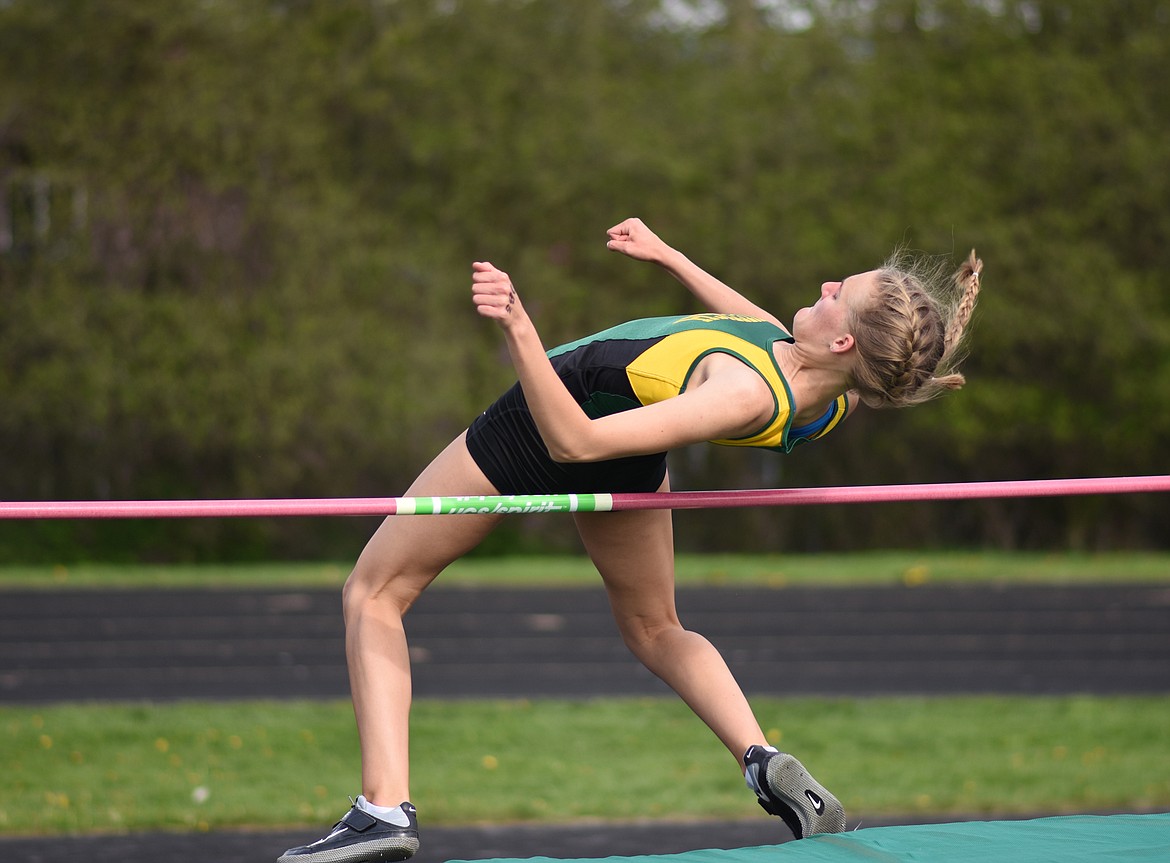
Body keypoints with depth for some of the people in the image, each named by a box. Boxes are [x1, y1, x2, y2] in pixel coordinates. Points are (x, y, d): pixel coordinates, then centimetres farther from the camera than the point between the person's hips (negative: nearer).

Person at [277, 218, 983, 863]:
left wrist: (521, 332, -50)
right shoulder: (835, 396, -18)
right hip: (633, 467, 7)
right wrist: (666, 254, 18)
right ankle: (766, 763, 7)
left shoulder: (745, 397, -41)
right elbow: (758, 326, 7)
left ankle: (387, 806, -3)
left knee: (375, 594, 8)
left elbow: (575, 440, -43)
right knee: (655, 629, 31)